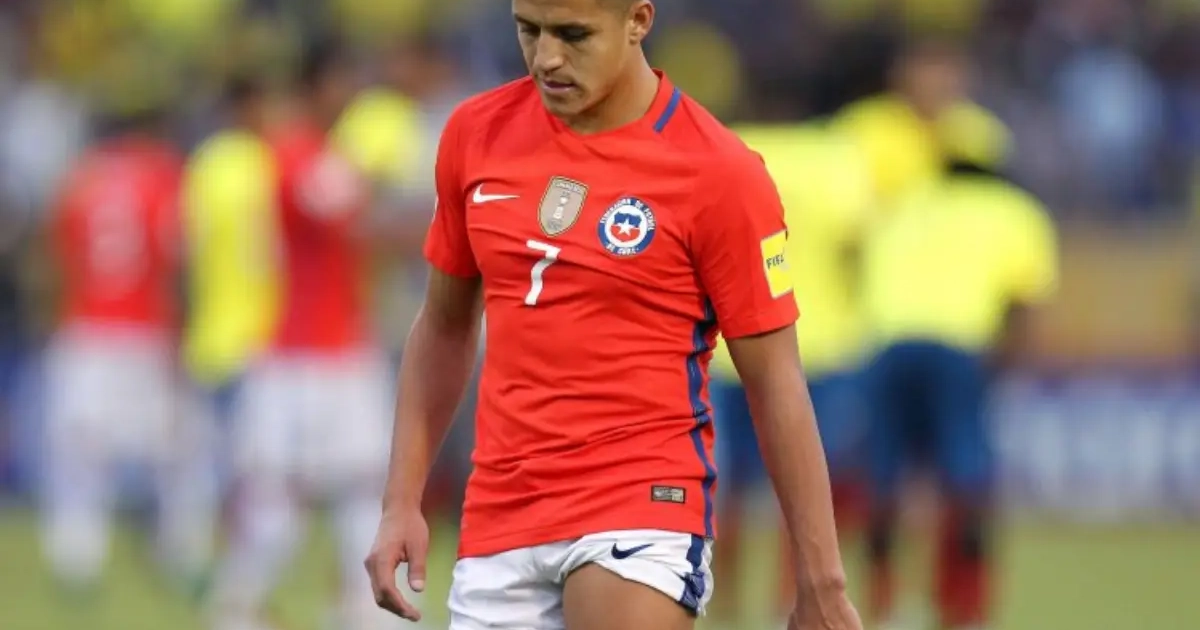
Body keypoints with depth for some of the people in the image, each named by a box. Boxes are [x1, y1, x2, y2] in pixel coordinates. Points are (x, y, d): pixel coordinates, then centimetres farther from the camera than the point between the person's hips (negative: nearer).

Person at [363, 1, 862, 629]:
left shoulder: (719, 172, -8)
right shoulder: (475, 134, 6)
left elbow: (775, 385, -5)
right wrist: (401, 503, 10)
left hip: (644, 504, -5)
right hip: (498, 518, 5)